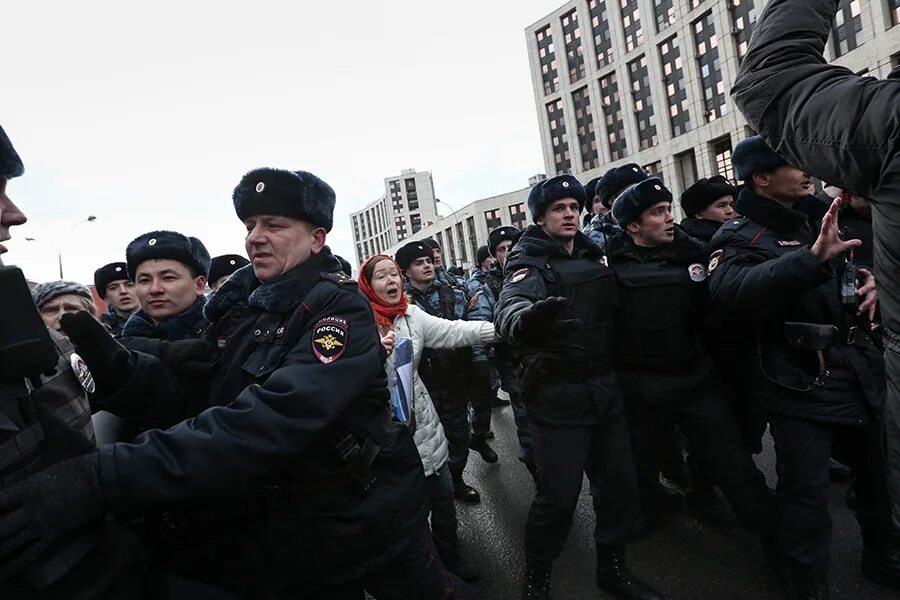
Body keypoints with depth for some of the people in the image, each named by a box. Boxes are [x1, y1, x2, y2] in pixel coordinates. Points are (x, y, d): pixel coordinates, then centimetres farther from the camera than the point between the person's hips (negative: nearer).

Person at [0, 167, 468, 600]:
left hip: (366, 523, -4)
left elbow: (268, 422, -36)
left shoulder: (341, 309, -23)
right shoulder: (238, 301, -1)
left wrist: (101, 478, -41)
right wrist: (118, 363, -19)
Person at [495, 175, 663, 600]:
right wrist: (527, 318, -52)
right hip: (558, 396, -6)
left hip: (604, 389, 6)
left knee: (620, 482, 13)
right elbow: (508, 311, -31)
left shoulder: (594, 256, 12)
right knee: (558, 495, -2)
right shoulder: (529, 264, -8)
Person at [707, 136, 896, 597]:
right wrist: (811, 258, -41)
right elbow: (731, 290, -33)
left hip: (858, 372, 8)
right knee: (806, 490, -2)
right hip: (799, 381, -8)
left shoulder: (819, 217, 13)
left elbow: (860, 267, 26)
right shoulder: (741, 236, -12)